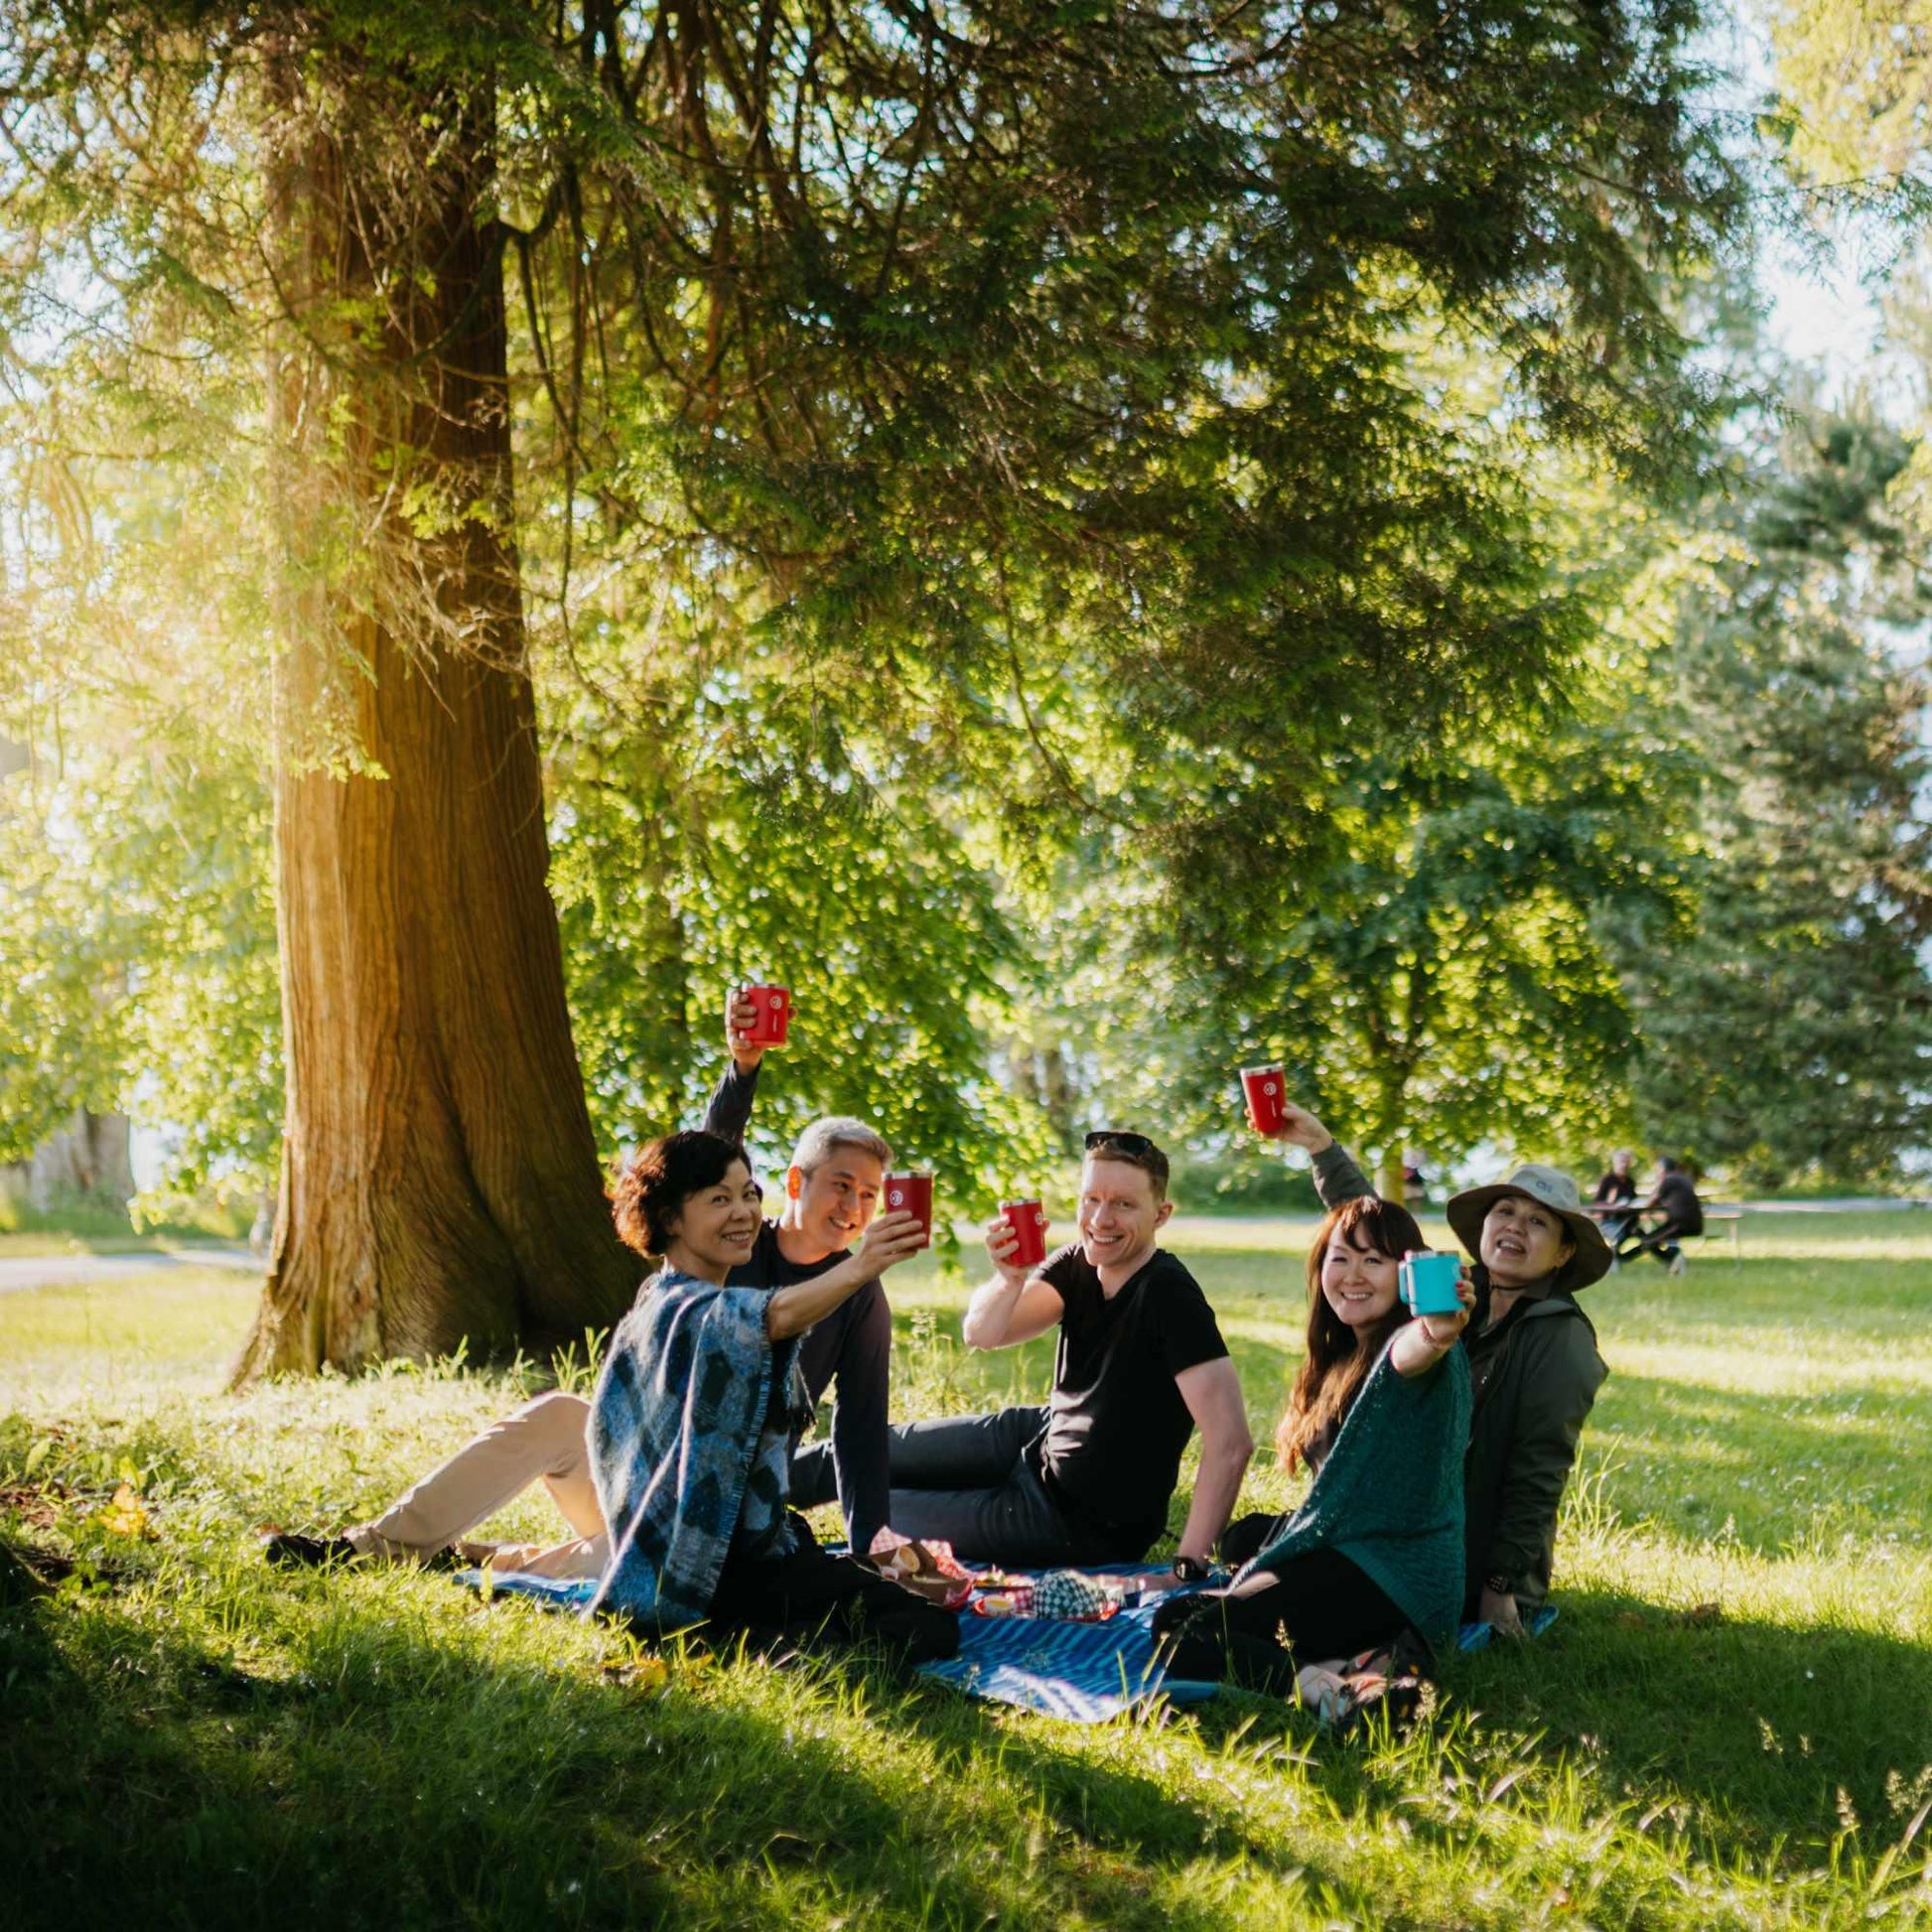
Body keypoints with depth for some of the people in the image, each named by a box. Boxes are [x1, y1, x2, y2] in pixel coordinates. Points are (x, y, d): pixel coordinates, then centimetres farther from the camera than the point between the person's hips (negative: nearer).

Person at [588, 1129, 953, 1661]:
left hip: (749, 1545, 11)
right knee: (925, 1629, -18)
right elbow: (773, 1318, -39)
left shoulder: (666, 1301, 16)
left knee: (932, 1625, 0)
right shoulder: (682, 1310, -17)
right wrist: (859, 1268, -54)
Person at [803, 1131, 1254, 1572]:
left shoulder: (1170, 1298, -31)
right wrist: (1009, 1280, -36)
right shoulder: (1077, 1266, -7)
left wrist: (1190, 1566, -36)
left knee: (878, 1515, 3)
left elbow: (1231, 1440, -36)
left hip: (1082, 1525, -6)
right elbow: (981, 1334, -14)